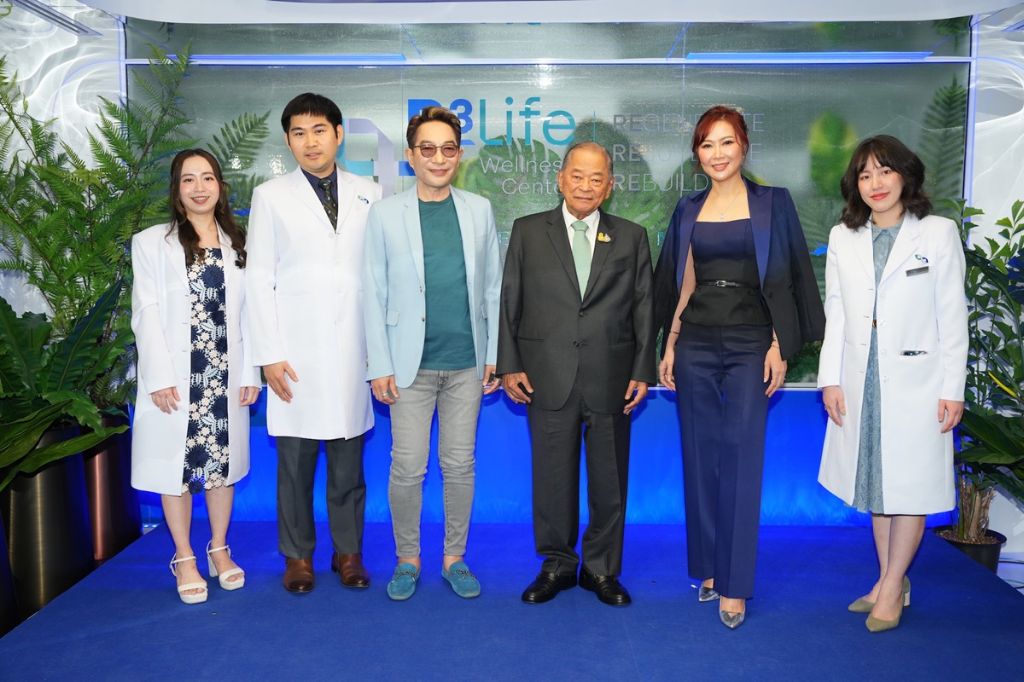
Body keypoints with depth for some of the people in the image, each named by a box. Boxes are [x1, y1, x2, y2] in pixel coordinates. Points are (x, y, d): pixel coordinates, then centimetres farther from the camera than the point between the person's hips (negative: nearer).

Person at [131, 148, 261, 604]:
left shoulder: (238, 243, 9)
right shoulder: (152, 242, 0)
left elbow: (248, 312, 5)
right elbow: (146, 314, -4)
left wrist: (249, 372, -1)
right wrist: (159, 376, -12)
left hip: (225, 375, 2)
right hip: (175, 377, -2)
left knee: (222, 462, 11)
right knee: (176, 467, 6)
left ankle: (219, 549, 27)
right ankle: (184, 558, 20)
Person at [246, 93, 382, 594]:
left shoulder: (368, 194, 9)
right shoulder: (271, 196, 6)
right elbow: (259, 280, 2)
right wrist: (269, 354, -4)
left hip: (353, 350, 1)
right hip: (297, 353, -1)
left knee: (348, 460, 7)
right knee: (295, 461, 6)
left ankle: (348, 551, 21)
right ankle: (297, 555, 21)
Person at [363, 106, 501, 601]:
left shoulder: (479, 210, 6)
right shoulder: (385, 213, 1)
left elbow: (493, 287, 9)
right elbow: (373, 294, 0)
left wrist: (495, 354, 5)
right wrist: (379, 366, -4)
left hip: (466, 361, 2)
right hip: (411, 362, -1)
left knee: (459, 465, 9)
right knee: (407, 467, 2)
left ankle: (454, 557, 25)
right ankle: (407, 559, 22)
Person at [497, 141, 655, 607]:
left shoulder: (631, 238, 9)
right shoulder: (527, 232, 6)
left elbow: (644, 308, 7)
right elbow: (509, 302, 5)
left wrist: (642, 371, 0)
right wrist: (509, 366, -2)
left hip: (610, 380, 1)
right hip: (548, 377, 0)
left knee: (609, 480, 9)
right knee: (552, 476, 8)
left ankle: (602, 569, 26)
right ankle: (557, 564, 26)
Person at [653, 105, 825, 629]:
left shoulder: (772, 203, 3)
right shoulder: (688, 210, 11)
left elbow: (786, 277, 0)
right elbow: (681, 282, 12)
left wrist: (780, 346, -7)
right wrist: (669, 344, 7)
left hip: (750, 344, -3)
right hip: (696, 344, 3)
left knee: (741, 458, -7)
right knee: (700, 457, 7)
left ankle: (734, 585, 1)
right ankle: (708, 566, 21)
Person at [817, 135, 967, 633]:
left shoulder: (938, 233, -2)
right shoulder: (843, 238, 7)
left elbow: (952, 316, -3)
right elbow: (835, 313, 7)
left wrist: (953, 389, -7)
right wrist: (830, 379, 1)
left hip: (916, 381, -3)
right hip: (860, 381, 4)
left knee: (910, 485, 3)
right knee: (875, 481, 12)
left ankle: (892, 586, 17)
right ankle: (889, 581, 26)